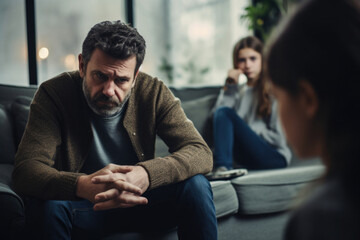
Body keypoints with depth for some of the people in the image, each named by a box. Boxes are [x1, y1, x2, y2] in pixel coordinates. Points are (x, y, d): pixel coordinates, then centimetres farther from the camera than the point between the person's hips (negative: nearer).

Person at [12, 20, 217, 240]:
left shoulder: (153, 92, -12)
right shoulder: (54, 94, -17)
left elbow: (201, 153, -20)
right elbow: (25, 170, -26)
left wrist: (145, 175, -42)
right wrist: (83, 185, -49)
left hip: (138, 200, 2)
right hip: (84, 207, -1)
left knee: (196, 184, -23)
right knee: (47, 202, -32)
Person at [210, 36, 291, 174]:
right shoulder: (238, 87, 16)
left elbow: (279, 137, -5)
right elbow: (217, 115, -1)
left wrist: (247, 132, -4)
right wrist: (230, 87, -4)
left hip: (274, 157, -4)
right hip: (244, 157, 4)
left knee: (227, 113, -20)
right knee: (222, 113, -21)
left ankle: (222, 166, -35)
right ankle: (222, 167, -36)